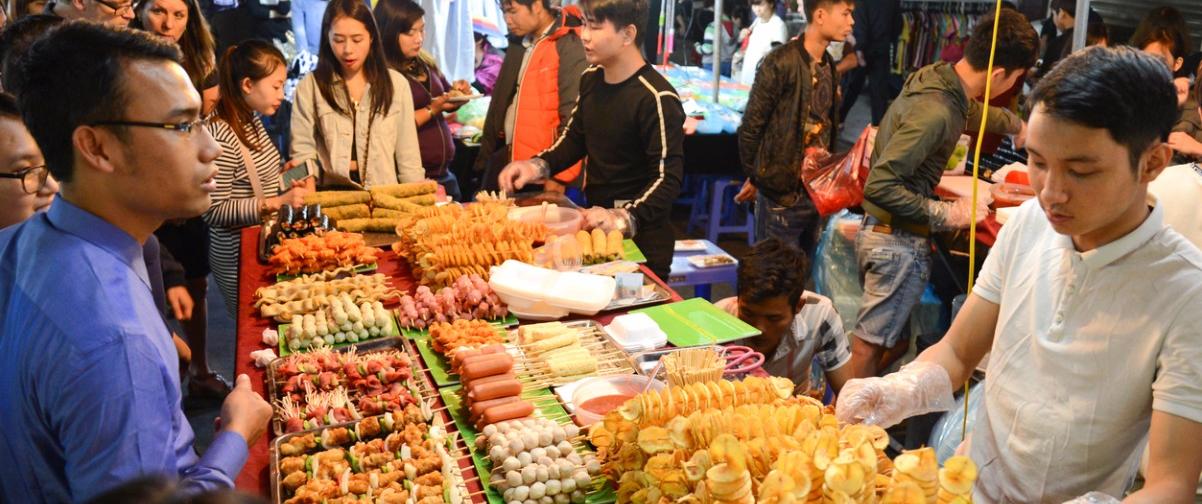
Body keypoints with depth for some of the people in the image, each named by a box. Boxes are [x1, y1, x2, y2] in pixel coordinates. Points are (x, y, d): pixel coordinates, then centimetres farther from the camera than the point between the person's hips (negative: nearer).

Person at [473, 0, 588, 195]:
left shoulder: (569, 46, -12)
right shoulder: (518, 42, 13)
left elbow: (572, 117, -17)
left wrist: (559, 175, -18)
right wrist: (486, 157, 14)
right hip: (506, 161, 8)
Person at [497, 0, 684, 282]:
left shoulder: (656, 98, -20)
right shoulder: (590, 80, 6)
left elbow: (668, 180, -22)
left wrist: (622, 219, -36)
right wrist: (537, 167, 0)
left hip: (640, 242, -7)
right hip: (594, 228, 8)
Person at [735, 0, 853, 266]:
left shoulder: (829, 68, 10)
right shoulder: (781, 62, -14)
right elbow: (751, 126, -12)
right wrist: (755, 178, -4)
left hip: (815, 193, 7)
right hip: (782, 194, -7)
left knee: (801, 276, 15)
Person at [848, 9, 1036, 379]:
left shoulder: (937, 77, 4)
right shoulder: (935, 112, -25)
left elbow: (973, 111, 29)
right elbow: (880, 185, -28)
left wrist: (1016, 125, 46)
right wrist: (947, 214, -21)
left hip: (883, 232, 9)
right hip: (900, 243, -9)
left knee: (894, 340, 16)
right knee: (871, 345, 3)